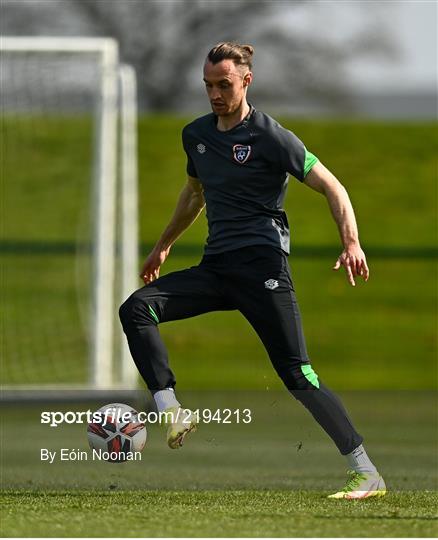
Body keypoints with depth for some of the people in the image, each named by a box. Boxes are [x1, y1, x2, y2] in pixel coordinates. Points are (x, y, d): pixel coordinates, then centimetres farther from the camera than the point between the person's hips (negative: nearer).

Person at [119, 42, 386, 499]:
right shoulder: (195, 135, 14)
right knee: (136, 308, -15)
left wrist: (351, 243, -23)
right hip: (215, 267, 7)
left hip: (262, 264, -7)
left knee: (297, 375, -14)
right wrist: (164, 246, 39)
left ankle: (367, 474, -10)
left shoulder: (271, 137, -6)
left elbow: (331, 187, -8)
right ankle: (172, 414, -21)